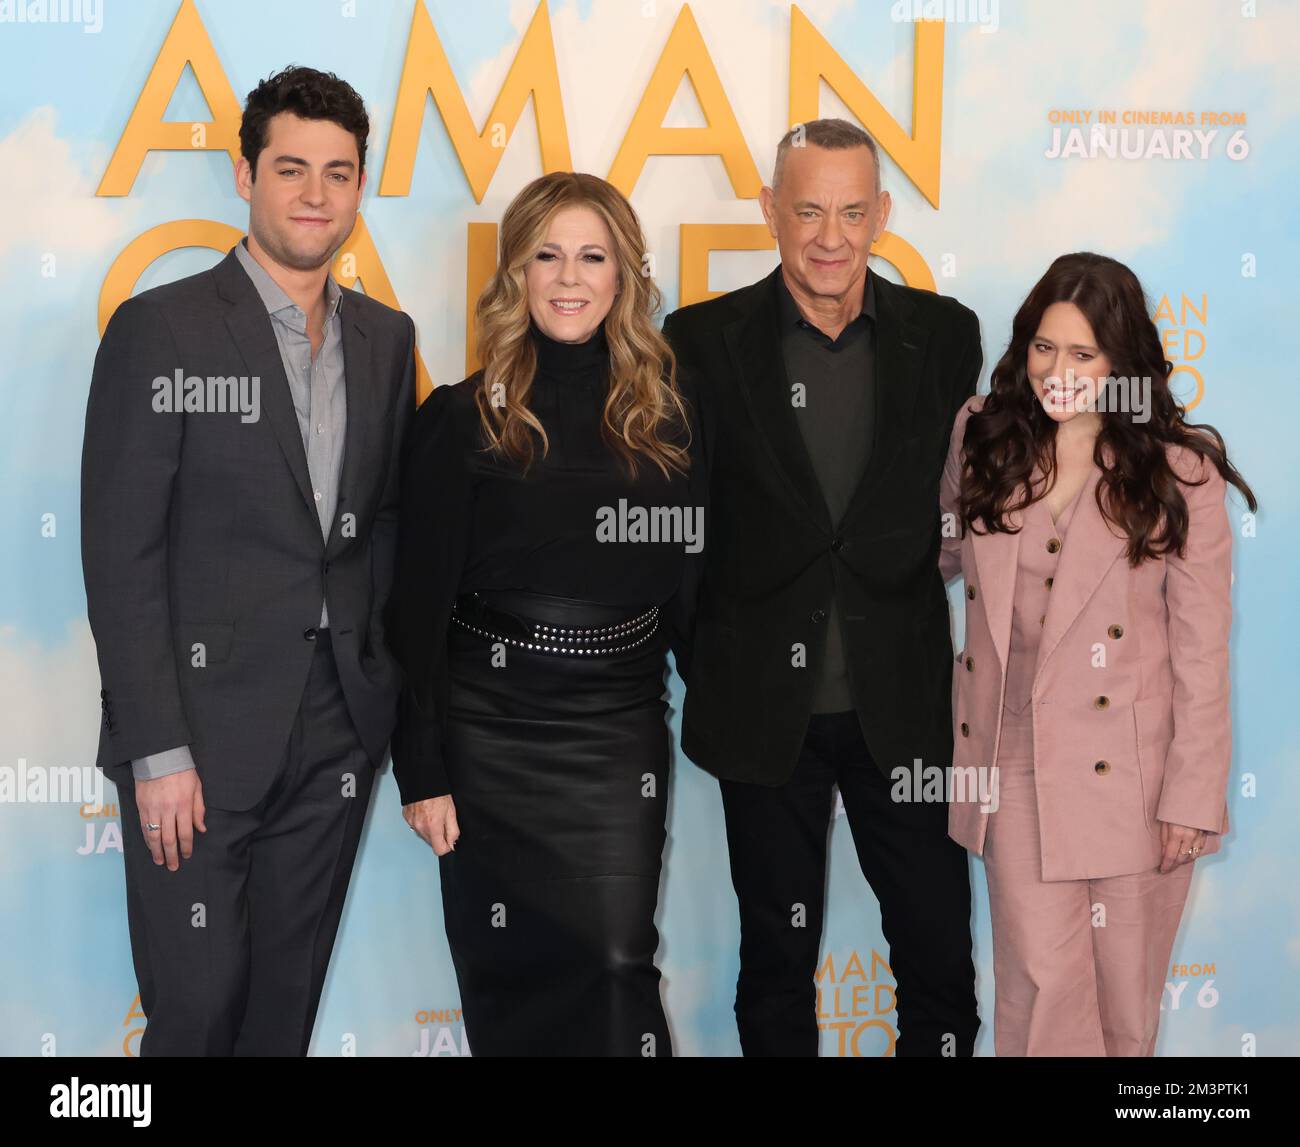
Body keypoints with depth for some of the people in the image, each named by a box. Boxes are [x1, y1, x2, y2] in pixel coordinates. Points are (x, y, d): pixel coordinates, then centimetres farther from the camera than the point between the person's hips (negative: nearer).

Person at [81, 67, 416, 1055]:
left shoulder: (386, 337, 9)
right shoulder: (161, 329, -7)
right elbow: (121, 553, -10)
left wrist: (382, 680, 7)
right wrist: (158, 750, -14)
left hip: (338, 731, 5)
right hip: (205, 728, -4)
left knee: (288, 1002, 13)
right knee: (197, 1006, 2)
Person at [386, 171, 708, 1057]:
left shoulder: (669, 412, 4)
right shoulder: (464, 418, -3)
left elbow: (690, 578, 8)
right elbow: (419, 600, -3)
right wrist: (421, 768, -6)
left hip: (619, 726, 1)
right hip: (489, 726, -1)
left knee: (617, 963, -4)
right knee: (511, 969, 9)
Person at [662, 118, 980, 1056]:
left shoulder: (945, 335, 2)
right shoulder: (705, 340, -3)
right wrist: (702, 666, -4)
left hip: (904, 702, 1)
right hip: (766, 705, -1)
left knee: (941, 954, 7)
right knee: (777, 955, 14)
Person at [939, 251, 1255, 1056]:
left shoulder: (1179, 474, -7)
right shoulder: (986, 441, 3)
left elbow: (1202, 651, -6)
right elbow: (948, 551, 19)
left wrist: (1192, 796, -8)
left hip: (1131, 772, -2)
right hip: (1017, 769, 2)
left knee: (1125, 990, 10)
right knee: (1040, 983, 0)